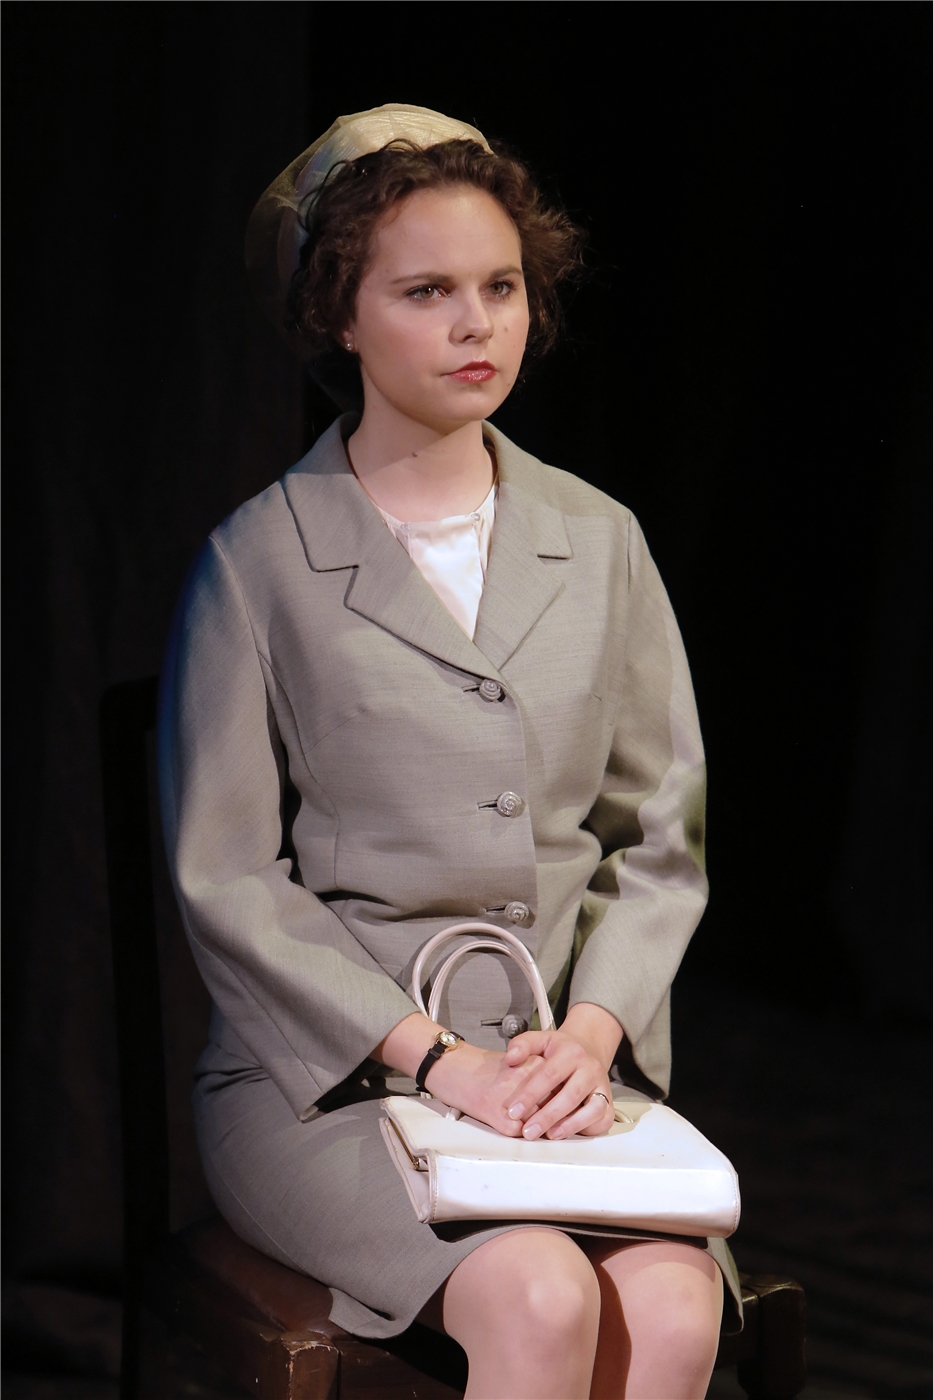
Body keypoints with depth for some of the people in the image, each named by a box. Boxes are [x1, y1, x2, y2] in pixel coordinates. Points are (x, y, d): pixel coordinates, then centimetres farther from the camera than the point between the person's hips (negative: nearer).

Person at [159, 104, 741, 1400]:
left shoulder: (599, 542, 12)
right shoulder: (261, 561, 0)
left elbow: (662, 832, 12)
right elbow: (227, 879, -3)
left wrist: (593, 1027, -7)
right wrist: (430, 1052, -13)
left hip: (572, 1061, 3)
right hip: (330, 1071, -3)